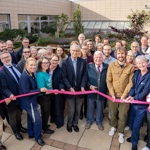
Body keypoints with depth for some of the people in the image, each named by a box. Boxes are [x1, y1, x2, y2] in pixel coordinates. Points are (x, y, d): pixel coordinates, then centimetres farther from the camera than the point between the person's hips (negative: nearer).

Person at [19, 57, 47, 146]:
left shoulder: (32, 74, 1)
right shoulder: (24, 77, -25)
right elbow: (26, 92, -26)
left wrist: (42, 90, -2)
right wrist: (40, 90, -25)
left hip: (31, 101, 9)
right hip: (28, 102, -9)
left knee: (31, 118, 24)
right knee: (38, 120, -1)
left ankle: (31, 134, 43)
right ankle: (38, 137, 20)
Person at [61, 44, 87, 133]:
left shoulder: (83, 62, 2)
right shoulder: (65, 62, -4)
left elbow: (85, 75, 1)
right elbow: (64, 77, -7)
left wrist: (82, 86, -12)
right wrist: (70, 87, -16)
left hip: (80, 89, 2)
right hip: (70, 89, -2)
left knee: (78, 109, 13)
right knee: (71, 110, 6)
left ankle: (75, 123, 36)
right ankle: (69, 124, 32)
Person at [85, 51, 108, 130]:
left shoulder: (107, 67, -3)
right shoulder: (89, 66, -4)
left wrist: (107, 90, -9)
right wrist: (90, 86, -18)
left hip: (102, 92, 1)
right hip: (91, 90, 0)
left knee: (100, 108, 17)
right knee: (90, 107, 16)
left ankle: (99, 122, 39)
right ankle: (89, 121, 39)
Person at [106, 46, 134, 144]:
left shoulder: (130, 67, -7)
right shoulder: (111, 66, -3)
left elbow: (131, 82, -6)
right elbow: (108, 81, -2)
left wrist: (124, 95, -12)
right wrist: (112, 94, -10)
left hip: (124, 96, -1)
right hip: (113, 95, 1)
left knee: (123, 116, 6)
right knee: (113, 113, 16)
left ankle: (121, 133, 28)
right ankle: (113, 126, 43)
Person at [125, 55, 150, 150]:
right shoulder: (136, 73, 0)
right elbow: (133, 86, 3)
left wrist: (134, 98, -14)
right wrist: (130, 95, -13)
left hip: (142, 104, -5)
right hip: (134, 102, 5)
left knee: (136, 125, 5)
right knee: (132, 122, 20)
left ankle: (134, 142, 29)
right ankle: (135, 136, 46)